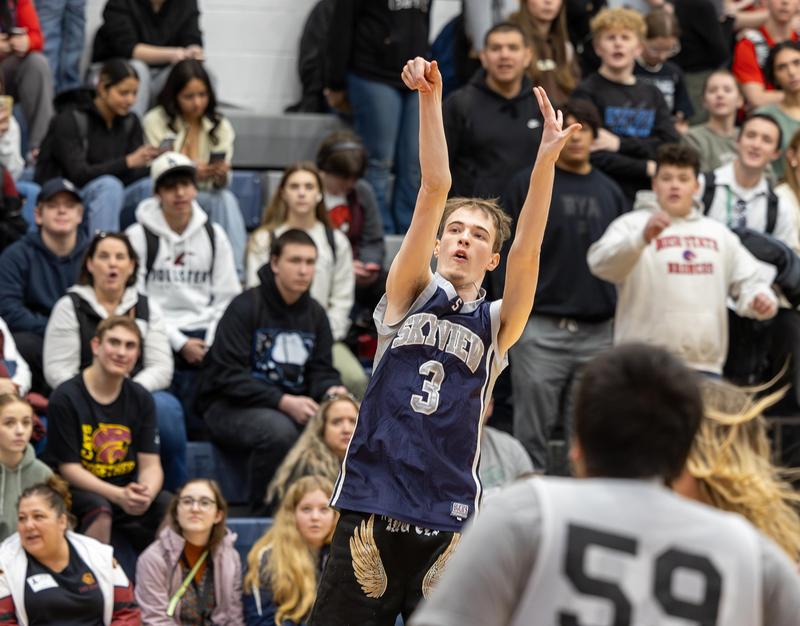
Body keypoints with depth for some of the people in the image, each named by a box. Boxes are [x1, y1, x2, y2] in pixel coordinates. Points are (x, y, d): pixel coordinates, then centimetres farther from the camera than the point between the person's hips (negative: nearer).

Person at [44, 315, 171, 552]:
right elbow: (69, 468, -12)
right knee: (98, 509, -36)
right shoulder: (66, 398, -10)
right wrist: (119, 496, -27)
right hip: (77, 490, -4)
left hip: (126, 491, 4)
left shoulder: (141, 399, 5)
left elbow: (150, 464, 0)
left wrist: (146, 494, -25)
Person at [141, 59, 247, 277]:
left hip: (205, 198, 3)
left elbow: (221, 184, 1)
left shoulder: (220, 126, 8)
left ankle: (235, 275, -40)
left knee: (227, 199, -31)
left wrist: (221, 175, -26)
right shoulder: (155, 121, -2)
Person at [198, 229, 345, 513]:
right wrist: (284, 402, -26)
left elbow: (320, 371, 14)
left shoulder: (315, 314, 12)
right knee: (278, 430, -37)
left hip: (292, 406, 6)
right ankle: (263, 510, -17)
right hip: (229, 406, -6)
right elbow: (229, 376, -16)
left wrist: (331, 391, -12)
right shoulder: (246, 306, -10)